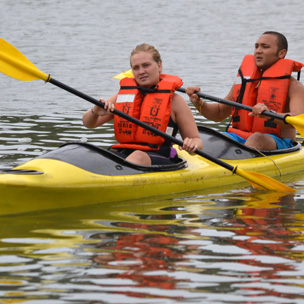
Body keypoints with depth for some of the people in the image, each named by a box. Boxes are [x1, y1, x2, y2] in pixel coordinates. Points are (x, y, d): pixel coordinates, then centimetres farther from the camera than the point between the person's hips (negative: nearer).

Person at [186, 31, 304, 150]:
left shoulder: (293, 85, 1)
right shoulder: (245, 80, 19)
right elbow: (219, 113, 26)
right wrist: (199, 104, 4)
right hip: (240, 138, 5)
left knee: (257, 138, -39)